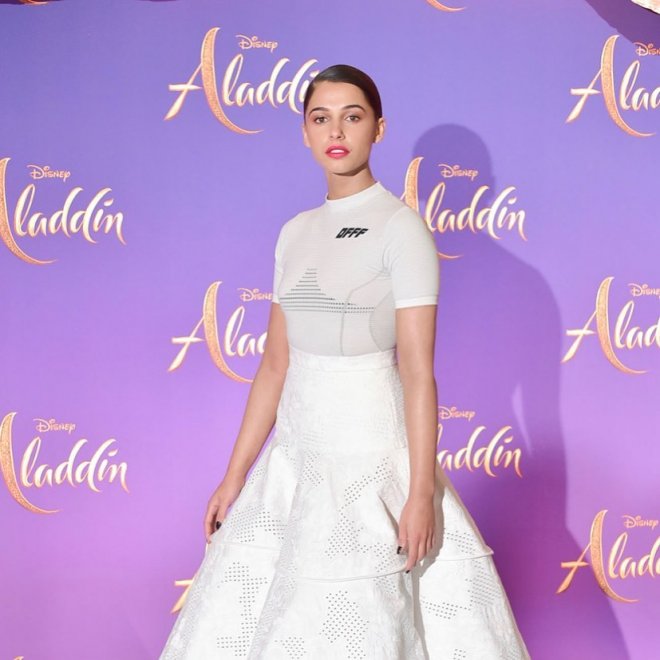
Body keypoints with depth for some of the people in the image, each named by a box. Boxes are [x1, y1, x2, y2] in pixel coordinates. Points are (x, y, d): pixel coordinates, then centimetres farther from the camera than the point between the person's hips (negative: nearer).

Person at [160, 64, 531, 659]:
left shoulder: (400, 227, -9)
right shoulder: (296, 233, 10)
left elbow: (419, 371, -13)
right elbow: (276, 363, 12)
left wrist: (422, 494, -17)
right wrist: (235, 475, 11)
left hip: (369, 453, -6)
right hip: (297, 448, 7)